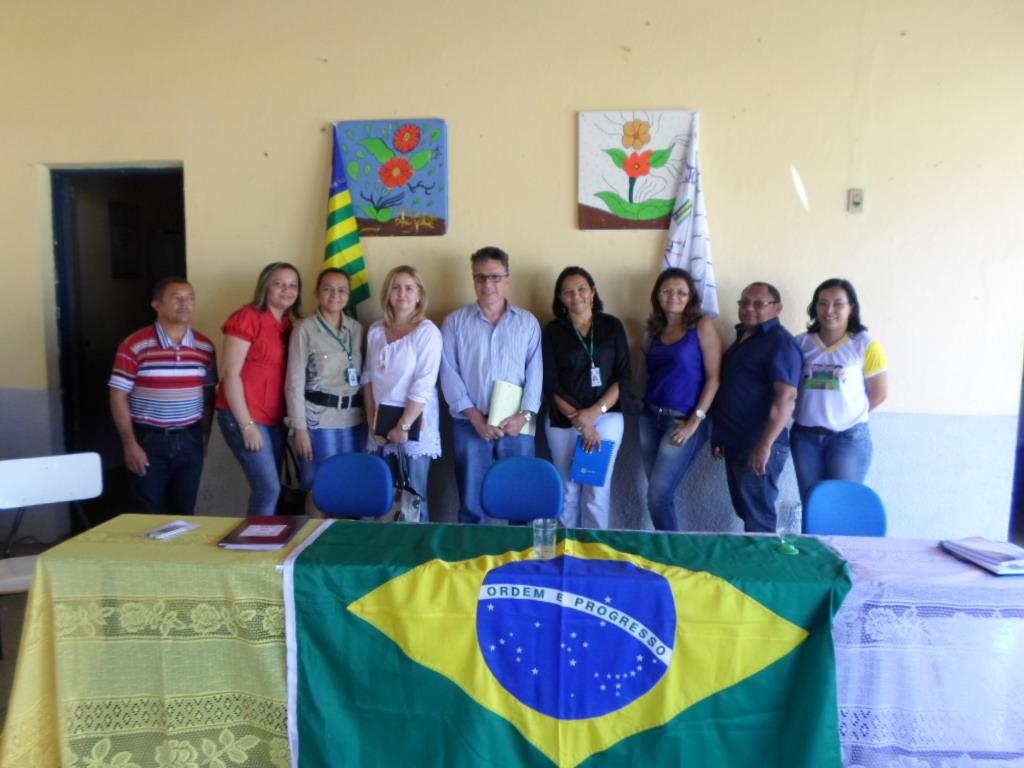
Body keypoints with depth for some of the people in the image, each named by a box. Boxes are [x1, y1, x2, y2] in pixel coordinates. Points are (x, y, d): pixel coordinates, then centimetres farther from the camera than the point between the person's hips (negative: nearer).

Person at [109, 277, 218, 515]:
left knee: (184, 513, 11)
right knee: (148, 515, 5)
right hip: (148, 440, -3)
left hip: (189, 440, 3)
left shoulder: (205, 347, 4)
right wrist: (129, 444, -10)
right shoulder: (134, 346, -8)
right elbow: (118, 396, -7)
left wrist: (205, 437, 8)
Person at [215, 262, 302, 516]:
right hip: (244, 416, -7)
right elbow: (231, 374, -12)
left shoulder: (291, 326, 11)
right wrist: (247, 425, -15)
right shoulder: (247, 318, -9)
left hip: (275, 419, 7)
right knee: (269, 488, -8)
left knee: (267, 489, 10)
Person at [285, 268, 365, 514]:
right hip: (318, 417, -4)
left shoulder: (357, 328, 8)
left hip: (352, 418, 4)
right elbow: (294, 383, -7)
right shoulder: (305, 329, -5)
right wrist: (300, 428, -11)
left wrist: (366, 414, 7)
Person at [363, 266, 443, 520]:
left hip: (416, 423, -5)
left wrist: (403, 425, -14)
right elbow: (368, 378, 10)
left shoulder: (427, 332, -9)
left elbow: (424, 386, -15)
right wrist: (373, 421, 2)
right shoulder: (375, 331, 7)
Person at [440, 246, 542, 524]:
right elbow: (449, 374, -1)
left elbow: (535, 372, 2)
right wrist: (476, 418, -10)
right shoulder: (455, 322, 5)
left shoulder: (528, 322, 8)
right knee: (471, 501, 6)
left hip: (517, 425, 1)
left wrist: (524, 415, -11)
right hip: (470, 424, 0)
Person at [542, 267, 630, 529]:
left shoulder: (612, 326, 3)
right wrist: (581, 422, -13)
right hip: (562, 422, 0)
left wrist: (594, 412, -14)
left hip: (606, 417, 0)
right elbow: (551, 384, -5)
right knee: (568, 487, 7)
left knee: (597, 489, 2)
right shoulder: (552, 331, 0)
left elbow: (623, 377, -1)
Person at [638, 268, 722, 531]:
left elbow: (713, 377, -10)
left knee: (658, 496, -8)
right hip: (650, 416, 5)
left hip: (683, 420, -5)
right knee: (660, 494, 9)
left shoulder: (702, 325, -6)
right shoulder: (654, 329, 11)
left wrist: (696, 421, -13)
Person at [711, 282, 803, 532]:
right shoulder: (742, 338, 15)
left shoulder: (780, 343, -13)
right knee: (745, 512, 16)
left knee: (757, 520, -1)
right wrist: (721, 436, 18)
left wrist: (765, 445, -27)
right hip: (736, 444, 9)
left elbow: (786, 397, -22)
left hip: (758, 447, -9)